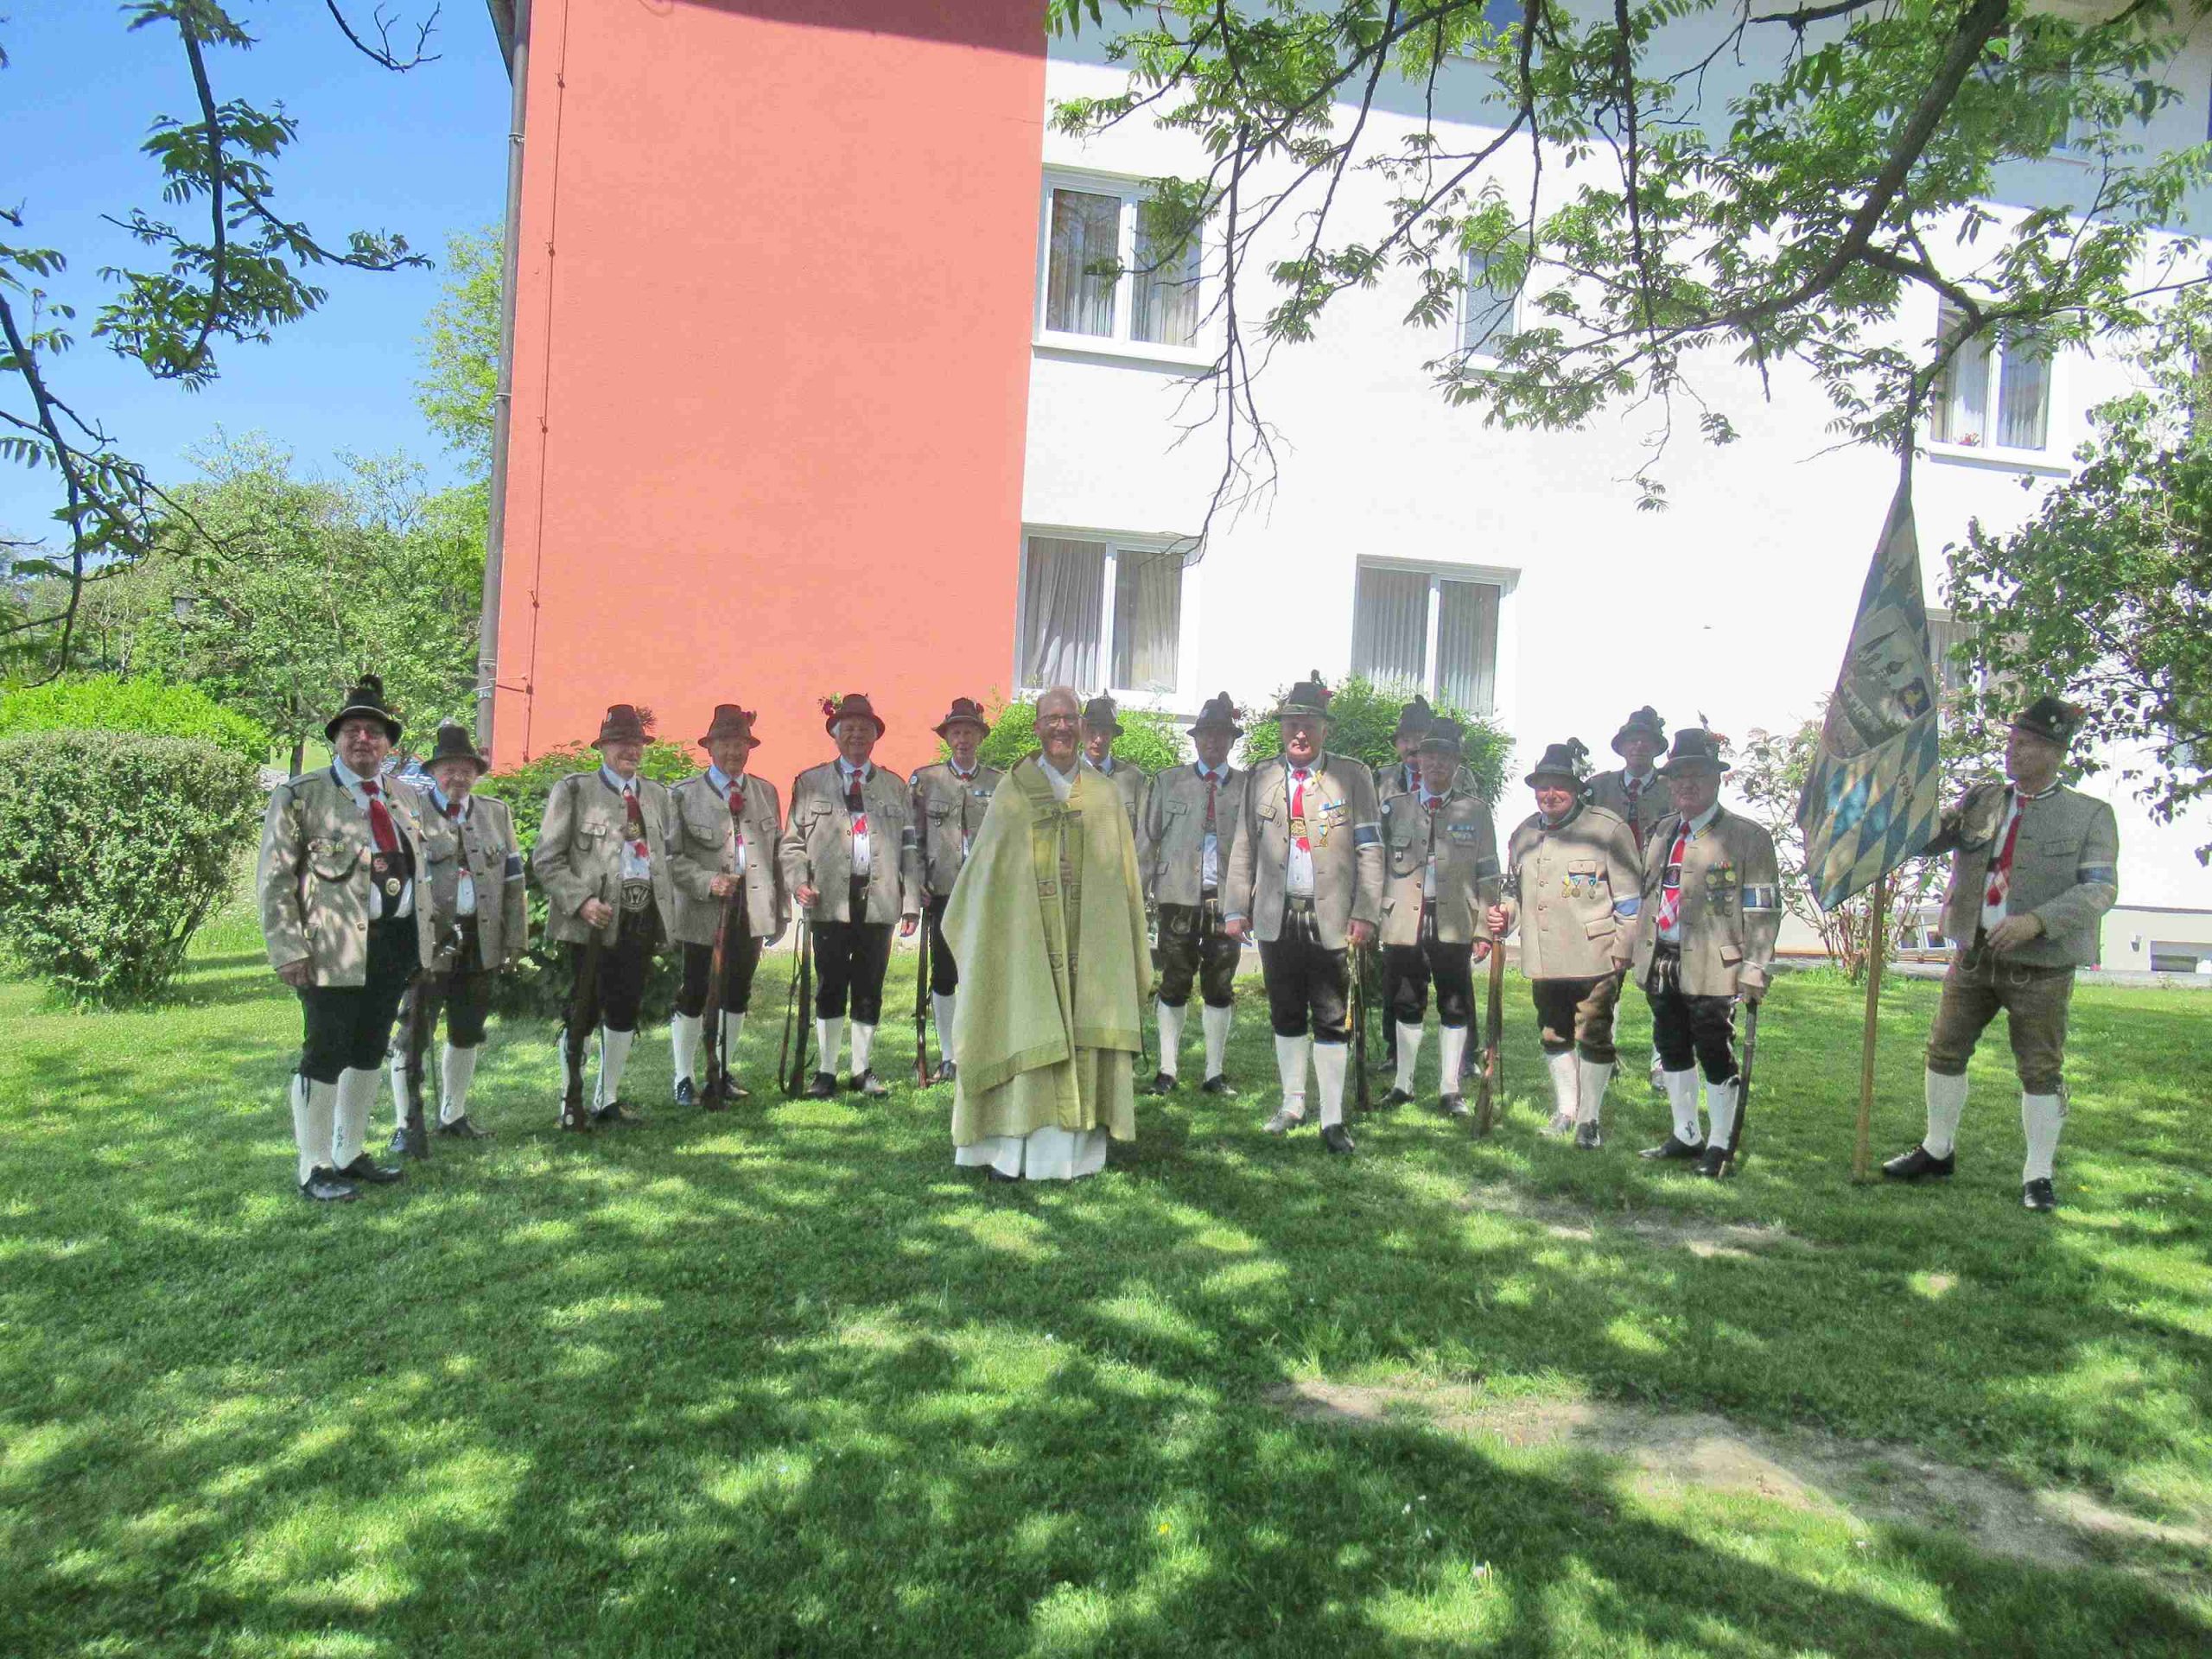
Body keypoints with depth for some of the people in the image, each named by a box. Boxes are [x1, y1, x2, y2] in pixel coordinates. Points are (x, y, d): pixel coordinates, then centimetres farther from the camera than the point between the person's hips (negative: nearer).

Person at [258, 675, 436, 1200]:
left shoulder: (404, 798, 14)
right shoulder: (299, 796, -4)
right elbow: (274, 879, -7)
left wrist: (424, 939, 13)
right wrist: (289, 950, -15)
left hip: (397, 948, 6)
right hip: (334, 951, -6)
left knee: (369, 1053, 15)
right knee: (325, 1056, 0)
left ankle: (349, 1154, 29)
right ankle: (314, 1169, 12)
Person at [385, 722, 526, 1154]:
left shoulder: (496, 813, 12)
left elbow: (513, 879, 12)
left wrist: (515, 938, 7)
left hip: (481, 943, 5)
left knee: (467, 1033, 14)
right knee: (414, 1034, -2)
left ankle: (453, 1115, 29)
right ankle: (408, 1126, 8)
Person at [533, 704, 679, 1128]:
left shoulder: (657, 794, 16)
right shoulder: (573, 790, 0)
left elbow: (668, 854, 18)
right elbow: (546, 859, -4)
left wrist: (664, 916, 7)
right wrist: (581, 901, -16)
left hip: (643, 918, 5)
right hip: (594, 920, -5)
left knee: (625, 1012, 12)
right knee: (583, 1014, 0)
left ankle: (607, 1099, 24)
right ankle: (571, 1106, 12)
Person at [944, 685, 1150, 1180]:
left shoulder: (1104, 795, 8)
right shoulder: (1013, 791, 4)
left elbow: (1122, 877, 9)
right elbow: (986, 866, 6)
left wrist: (1127, 950, 6)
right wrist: (972, 929, 4)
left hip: (1088, 942, 2)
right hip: (1026, 938, -1)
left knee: (1081, 1040, 2)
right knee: (1023, 1040, -1)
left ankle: (1072, 1149, 9)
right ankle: (1013, 1152, 5)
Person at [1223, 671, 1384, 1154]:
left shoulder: (1352, 776, 2)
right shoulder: (1260, 779, 10)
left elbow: (1370, 850, -1)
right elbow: (1243, 849, 11)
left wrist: (1365, 913, -9)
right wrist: (1235, 908, 5)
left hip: (1331, 919, -2)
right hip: (1276, 917, 3)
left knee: (1332, 1020, 1)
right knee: (1286, 1017, 12)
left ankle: (1332, 1119, 9)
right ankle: (1293, 1103, 27)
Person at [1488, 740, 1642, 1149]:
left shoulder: (1607, 828, -7)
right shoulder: (1524, 833, 9)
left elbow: (1629, 897, -6)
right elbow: (1516, 888, 23)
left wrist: (1622, 950, -9)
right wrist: (1506, 913, 2)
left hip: (1594, 958, -6)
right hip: (1543, 959, 6)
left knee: (1593, 1038, 2)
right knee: (1554, 1036, 17)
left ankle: (1590, 1118, 16)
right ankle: (1565, 1109, 34)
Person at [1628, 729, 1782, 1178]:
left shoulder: (1748, 837, -6)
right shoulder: (1661, 833, 13)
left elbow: (1763, 912, -9)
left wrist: (1754, 970, -16)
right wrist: (1640, 954, 14)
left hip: (1711, 968, -6)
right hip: (1661, 964, 6)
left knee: (1716, 1057, 4)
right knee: (1672, 1051, 16)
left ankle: (1719, 1146, 17)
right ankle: (1685, 1136, 31)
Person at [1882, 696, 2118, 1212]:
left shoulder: (2090, 815, -3)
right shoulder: (1980, 800, 8)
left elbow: (2101, 888, -12)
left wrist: (2037, 921, -25)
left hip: (2041, 965, -4)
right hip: (1974, 954, 4)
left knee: (2040, 1070, 2)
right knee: (1944, 1051, 10)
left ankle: (2038, 1176, 15)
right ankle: (1937, 1151, 26)